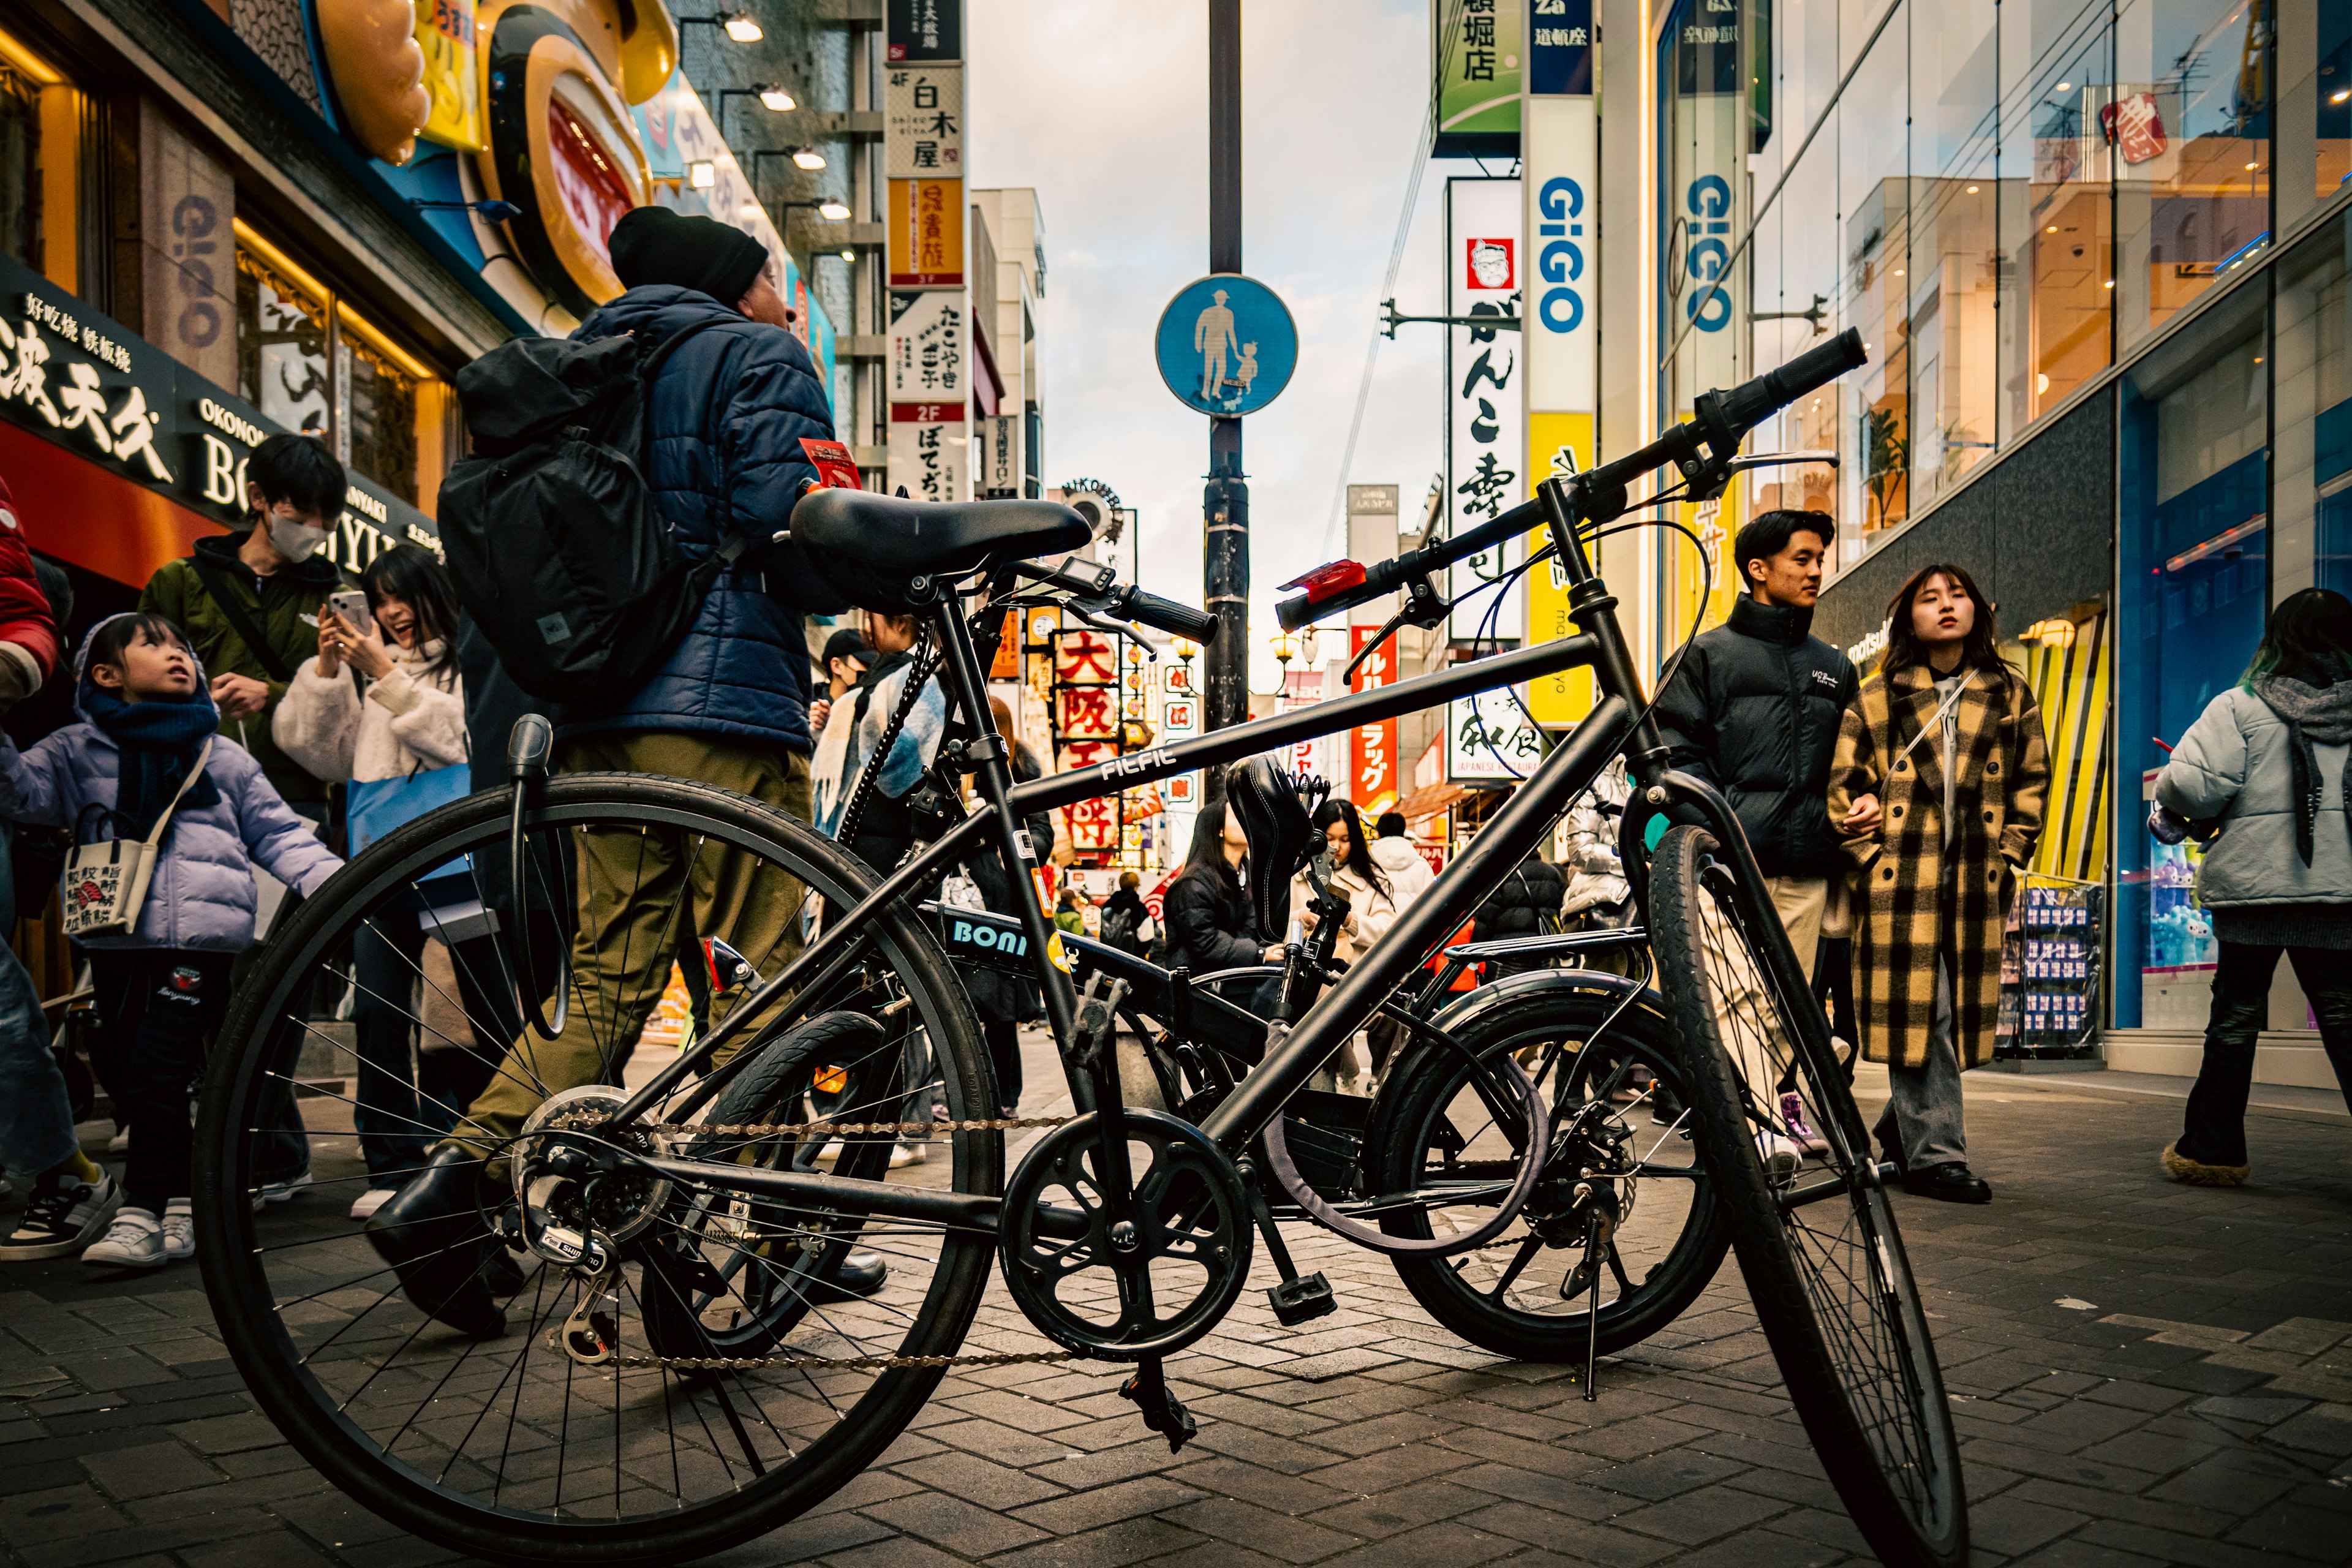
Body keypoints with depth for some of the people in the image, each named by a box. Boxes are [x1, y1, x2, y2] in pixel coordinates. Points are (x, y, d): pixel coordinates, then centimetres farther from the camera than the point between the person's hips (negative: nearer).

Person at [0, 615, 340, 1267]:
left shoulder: (221, 755, 14)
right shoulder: (79, 751, 13)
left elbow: (278, 834, 15)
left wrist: (334, 882, 1)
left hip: (202, 942, -2)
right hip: (118, 942, 2)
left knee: (157, 1068, -12)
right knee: (134, 1074, 7)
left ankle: (142, 1215, -8)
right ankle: (182, 1202, 20)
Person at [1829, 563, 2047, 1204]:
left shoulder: (2010, 694, 14)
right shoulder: (1880, 694, 7)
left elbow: (2031, 780, 17)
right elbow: (1844, 779, 5)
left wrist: (2008, 857, 7)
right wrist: (1872, 857, -4)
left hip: (1974, 881, 3)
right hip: (1900, 879, -3)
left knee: (1958, 1013, 7)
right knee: (1918, 1013, -7)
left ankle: (1900, 1127, 26)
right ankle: (1934, 1154, -2)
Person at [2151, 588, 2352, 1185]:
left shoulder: (2241, 706, -6)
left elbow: (2194, 784, -15)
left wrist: (2181, 811, 6)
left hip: (2254, 883, -2)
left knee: (2236, 1015, 8)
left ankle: (2211, 1149, 15)